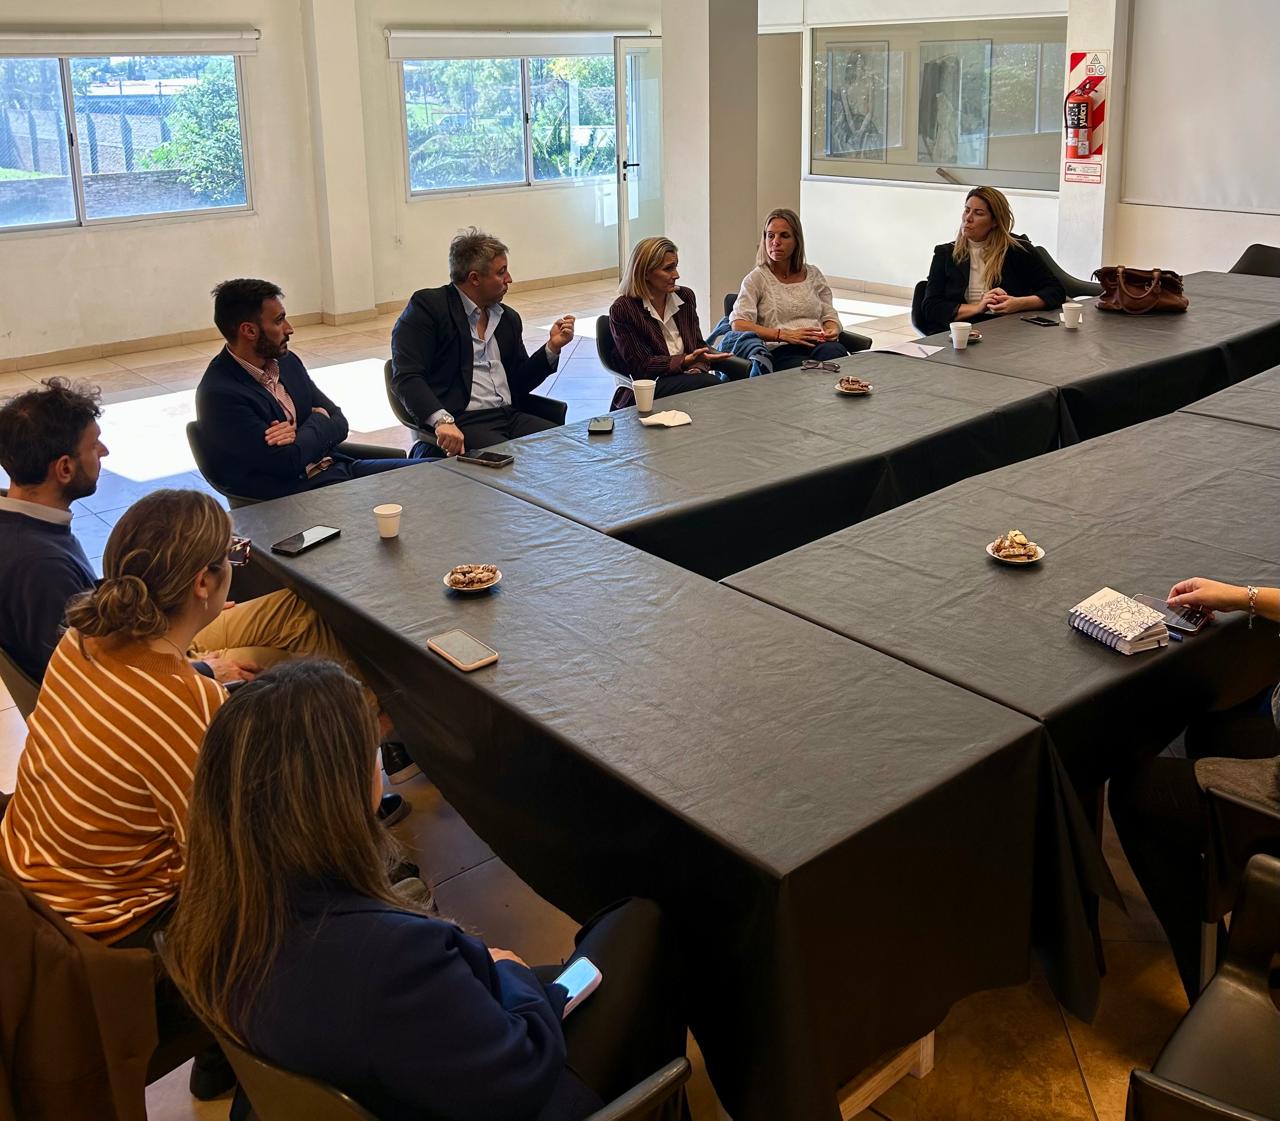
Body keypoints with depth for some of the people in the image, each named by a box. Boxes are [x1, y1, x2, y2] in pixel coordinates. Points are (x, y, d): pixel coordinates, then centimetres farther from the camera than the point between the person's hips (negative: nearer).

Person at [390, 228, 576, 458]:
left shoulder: (508, 318, 20)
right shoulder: (427, 306, -2)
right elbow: (406, 377, -12)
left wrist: (552, 347, 8)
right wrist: (442, 420, -28)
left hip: (510, 415, 7)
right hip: (459, 424, -7)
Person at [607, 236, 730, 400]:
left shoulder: (685, 296, 12)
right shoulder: (622, 310, -6)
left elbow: (698, 344, 16)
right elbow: (641, 366, -8)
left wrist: (697, 367, -9)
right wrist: (686, 361, -20)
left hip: (688, 376, 5)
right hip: (654, 385, -5)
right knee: (713, 383, -32)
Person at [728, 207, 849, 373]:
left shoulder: (813, 275, 22)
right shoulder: (757, 278, 9)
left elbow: (829, 316, 23)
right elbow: (738, 325, -5)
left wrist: (832, 330, -4)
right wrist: (785, 335, -14)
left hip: (820, 345, 4)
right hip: (781, 351, -4)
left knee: (833, 352, -36)